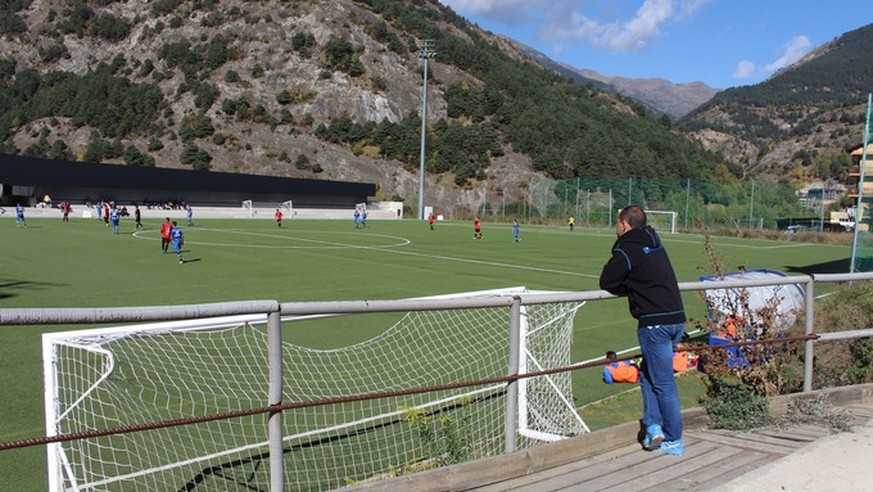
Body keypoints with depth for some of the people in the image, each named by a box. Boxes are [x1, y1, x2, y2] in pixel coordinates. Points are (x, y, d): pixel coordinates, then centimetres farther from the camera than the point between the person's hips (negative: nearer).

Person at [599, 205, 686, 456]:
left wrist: (626, 290, 10)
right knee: (647, 374, 18)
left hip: (655, 322, -8)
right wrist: (632, 287, 8)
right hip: (676, 318, 8)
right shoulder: (654, 244, 15)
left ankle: (674, 441, 8)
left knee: (663, 382, 0)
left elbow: (606, 282, -4)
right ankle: (654, 426, 15)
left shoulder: (627, 250, -10)